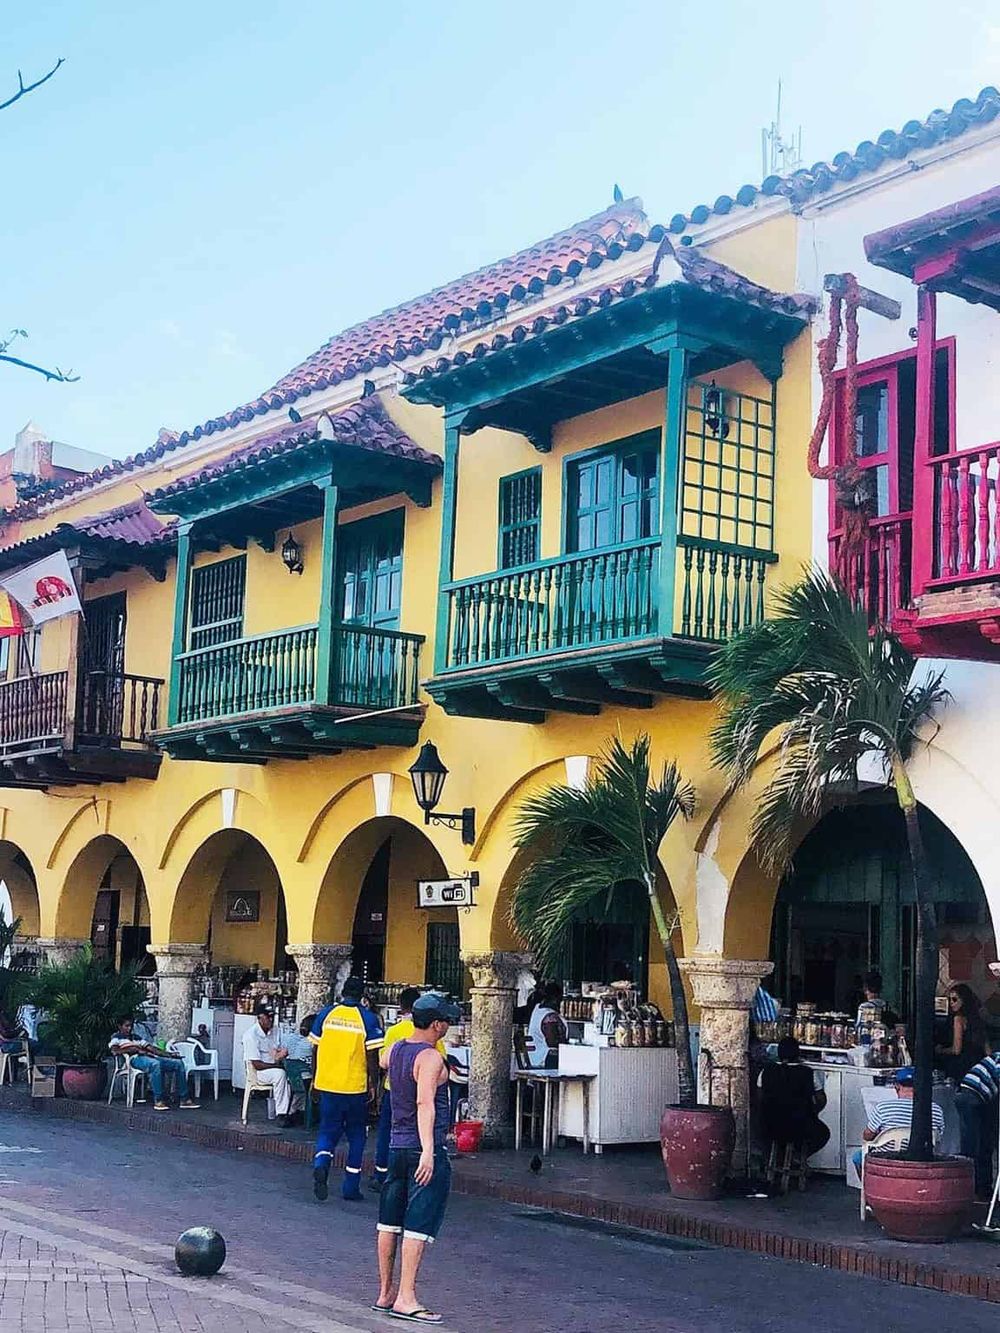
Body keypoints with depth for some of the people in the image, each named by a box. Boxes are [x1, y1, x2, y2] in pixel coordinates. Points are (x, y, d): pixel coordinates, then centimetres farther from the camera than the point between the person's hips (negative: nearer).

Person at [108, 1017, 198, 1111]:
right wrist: (136, 1050, -13)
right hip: (135, 1059, -7)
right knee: (155, 1064, -41)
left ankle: (183, 1099, -14)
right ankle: (158, 1100, -39)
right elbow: (114, 1050, -7)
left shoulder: (136, 1037, 35)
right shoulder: (116, 1037, 15)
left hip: (149, 1057, 7)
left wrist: (168, 1054, 9)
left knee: (178, 1063, -10)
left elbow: (151, 1048, 25)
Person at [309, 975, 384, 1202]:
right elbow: (373, 1055, -8)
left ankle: (321, 1165, -18)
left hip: (327, 1084, 2)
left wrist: (315, 1080, 17)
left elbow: (316, 1048, 7)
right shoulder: (368, 1018, -5)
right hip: (355, 1087, -2)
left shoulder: (326, 1013, 2)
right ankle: (351, 1187, 13)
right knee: (356, 1136, 12)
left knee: (328, 1131, 11)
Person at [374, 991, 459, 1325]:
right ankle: (405, 1298, -7)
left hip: (397, 1145, 8)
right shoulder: (431, 1058, -16)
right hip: (423, 1148, -8)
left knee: (390, 1221, 13)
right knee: (419, 1224, -6)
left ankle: (385, 1294, 21)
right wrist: (428, 1152, -34)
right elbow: (425, 1104, -27)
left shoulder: (396, 1049, 9)